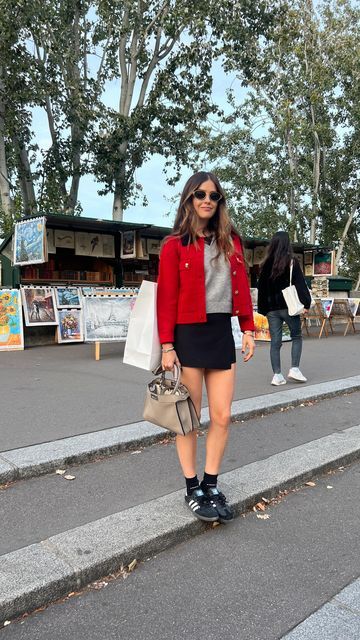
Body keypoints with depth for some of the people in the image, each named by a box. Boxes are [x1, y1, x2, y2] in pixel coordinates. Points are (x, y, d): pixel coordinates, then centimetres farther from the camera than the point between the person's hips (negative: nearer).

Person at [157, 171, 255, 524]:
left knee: (222, 417, 7)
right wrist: (167, 345, -12)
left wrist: (248, 329, 7)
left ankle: (211, 486, 24)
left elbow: (241, 288, 12)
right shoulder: (175, 244, -3)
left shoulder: (231, 241, 11)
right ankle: (192, 489, 22)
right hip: (189, 335, -4)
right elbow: (166, 298, -7)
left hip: (222, 333, 5)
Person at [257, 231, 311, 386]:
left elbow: (261, 287, 10)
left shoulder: (266, 264, 6)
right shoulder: (291, 262, -5)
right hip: (288, 306, -3)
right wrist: (306, 303, -8)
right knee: (297, 337, 13)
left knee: (275, 341, 6)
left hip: (271, 308, 3)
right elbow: (300, 284, -10)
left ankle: (277, 375, 5)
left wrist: (263, 308, 15)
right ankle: (294, 368, 4)